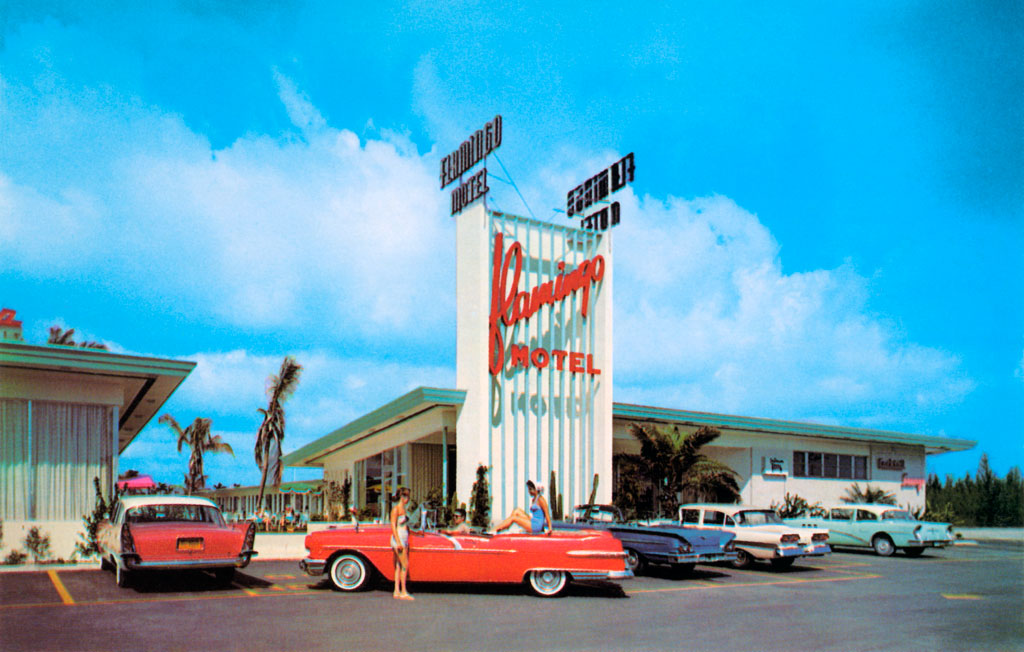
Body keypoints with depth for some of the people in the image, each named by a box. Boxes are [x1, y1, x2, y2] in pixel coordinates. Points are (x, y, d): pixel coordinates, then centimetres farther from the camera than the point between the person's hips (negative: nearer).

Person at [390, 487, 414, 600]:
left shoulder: (403, 509, 14)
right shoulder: (396, 509, -11)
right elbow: (393, 526, -15)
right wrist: (398, 542, -20)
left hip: (404, 539, 9)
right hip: (398, 539, -9)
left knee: (399, 566, 8)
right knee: (405, 565, -9)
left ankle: (397, 591, 9)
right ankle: (403, 592, -6)